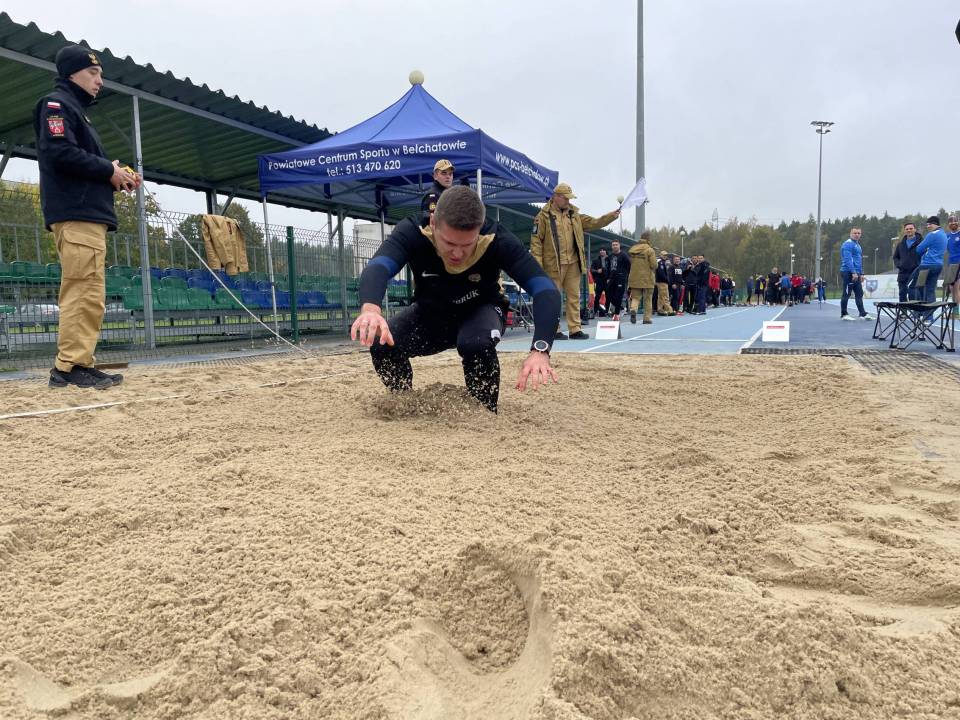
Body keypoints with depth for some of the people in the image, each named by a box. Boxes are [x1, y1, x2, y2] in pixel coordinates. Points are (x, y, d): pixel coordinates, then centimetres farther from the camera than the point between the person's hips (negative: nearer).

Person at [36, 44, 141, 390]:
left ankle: (79, 365, 7)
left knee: (87, 295, 6)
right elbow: (61, 153, -16)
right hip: (76, 214, -10)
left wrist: (117, 177, 8)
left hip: (89, 214, 10)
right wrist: (109, 170, -8)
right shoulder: (56, 104, 0)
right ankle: (70, 366, -15)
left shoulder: (77, 111, 29)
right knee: (84, 292, -15)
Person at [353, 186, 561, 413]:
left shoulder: (497, 240, -31)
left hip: (480, 309, -1)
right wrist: (370, 308, -71)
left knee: (477, 343, -36)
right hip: (430, 311, 2)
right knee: (381, 342, -23)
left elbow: (545, 289, -37)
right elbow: (377, 267, -47)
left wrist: (540, 350, -53)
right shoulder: (412, 232, -30)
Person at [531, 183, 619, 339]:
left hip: (573, 263, 6)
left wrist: (612, 216, -3)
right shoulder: (544, 216, -2)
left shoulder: (575, 215, 15)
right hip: (553, 264, -6)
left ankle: (575, 329, 12)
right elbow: (536, 240, -5)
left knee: (574, 297, 7)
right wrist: (537, 264, -12)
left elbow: (594, 223, 12)